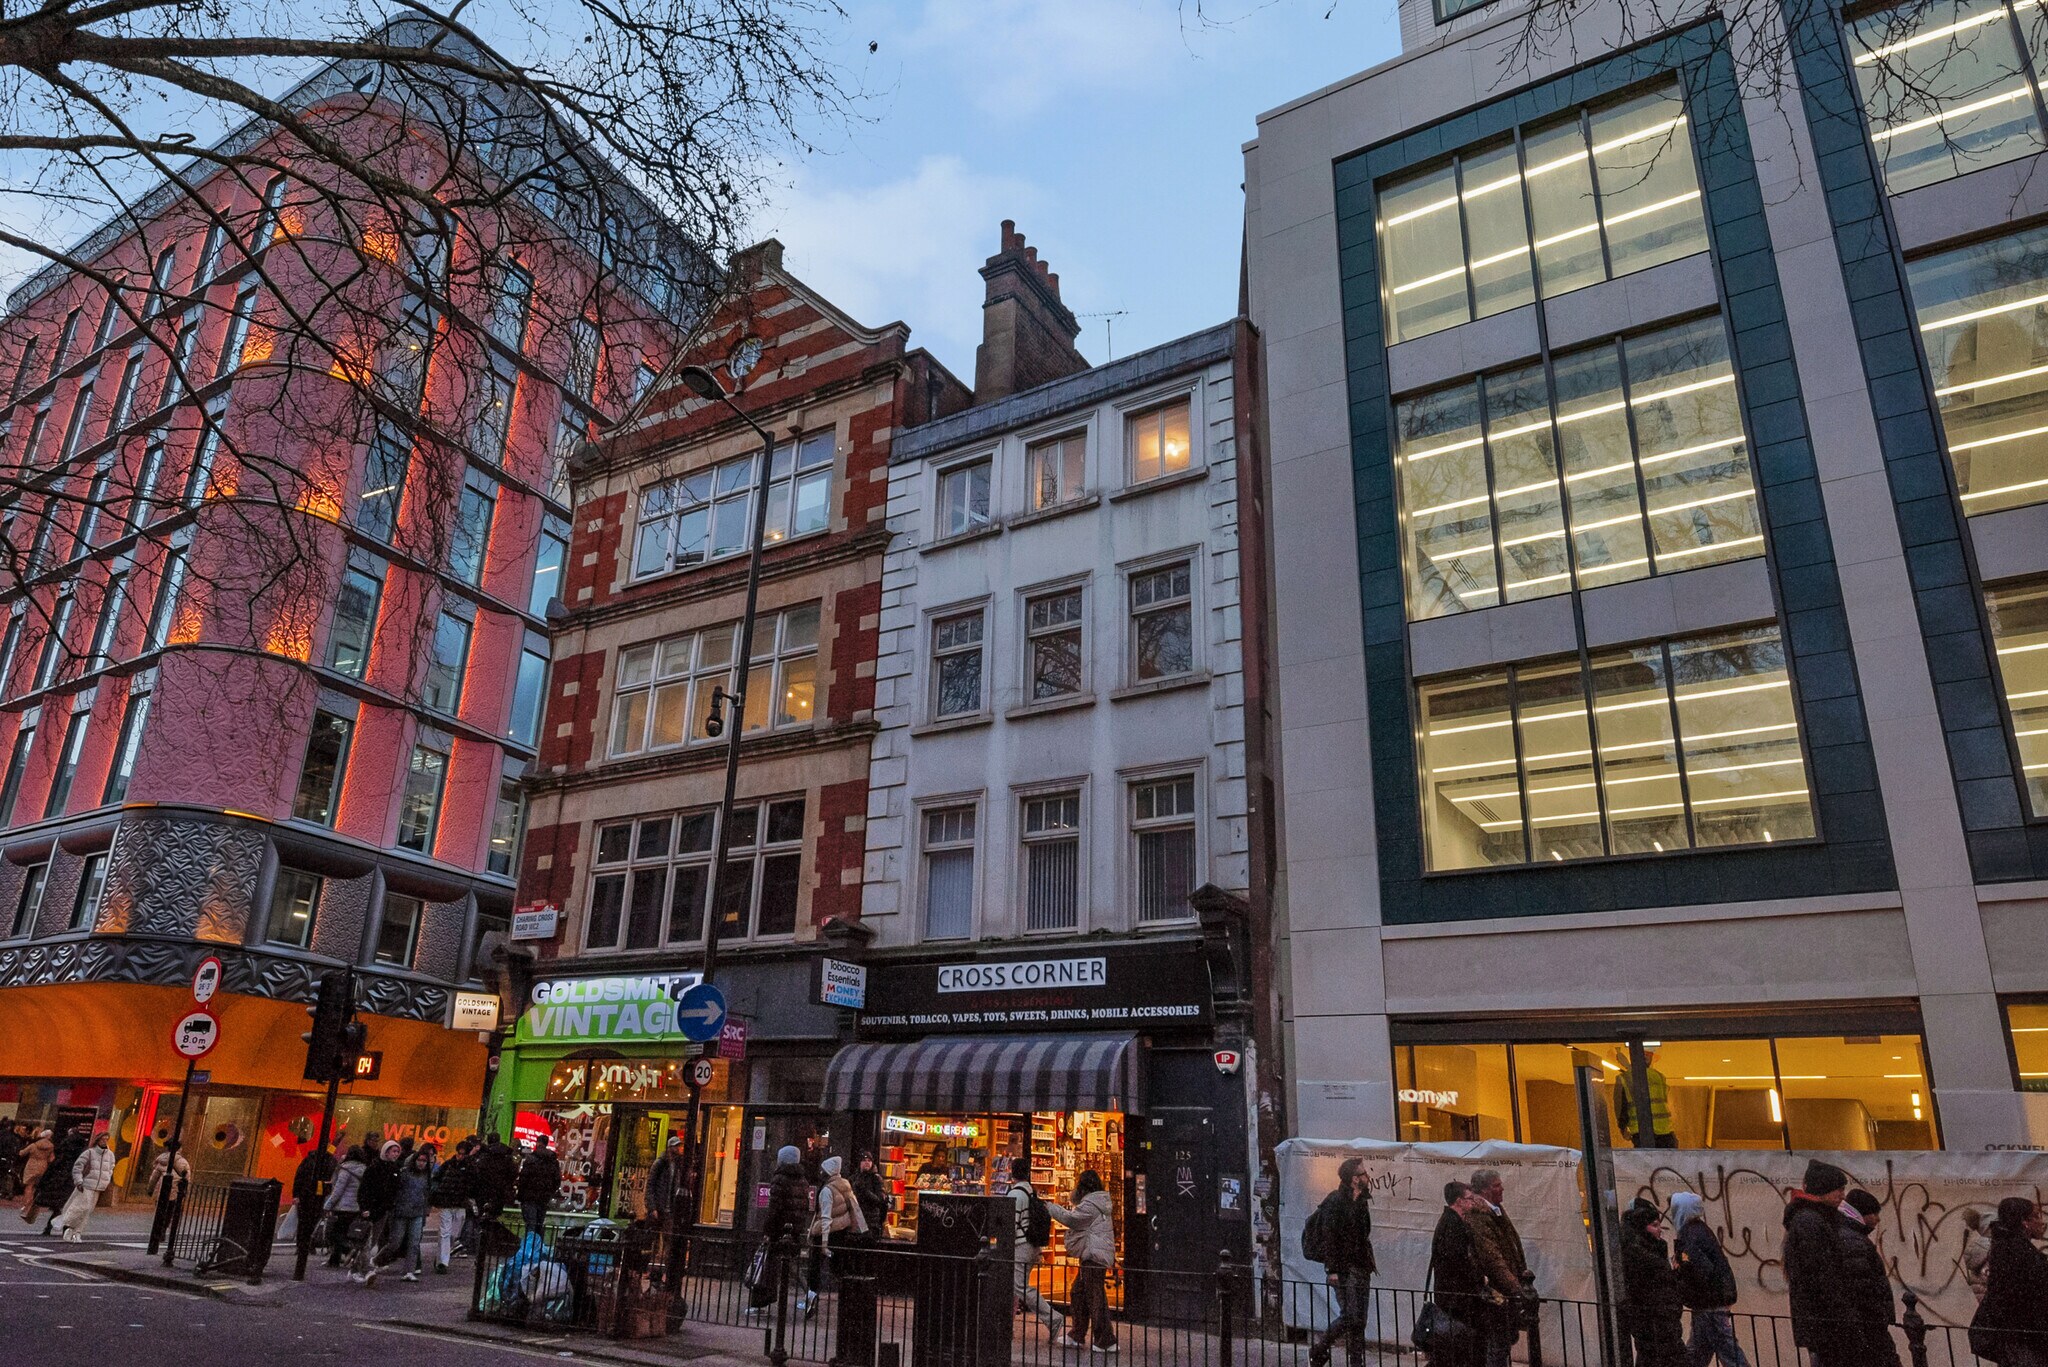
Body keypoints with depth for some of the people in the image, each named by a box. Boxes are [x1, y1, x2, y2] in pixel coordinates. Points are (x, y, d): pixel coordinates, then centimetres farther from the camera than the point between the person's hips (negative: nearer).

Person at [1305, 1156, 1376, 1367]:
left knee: (1359, 1320, 8)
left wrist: (1368, 1264, 16)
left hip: (1361, 1268, 8)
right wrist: (1332, 1269, -20)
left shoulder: (1361, 1201, 13)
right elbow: (1327, 1237, -17)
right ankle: (1318, 1349, 7)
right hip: (1344, 1269, -8)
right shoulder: (1336, 1201, -14)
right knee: (1349, 1316, -9)